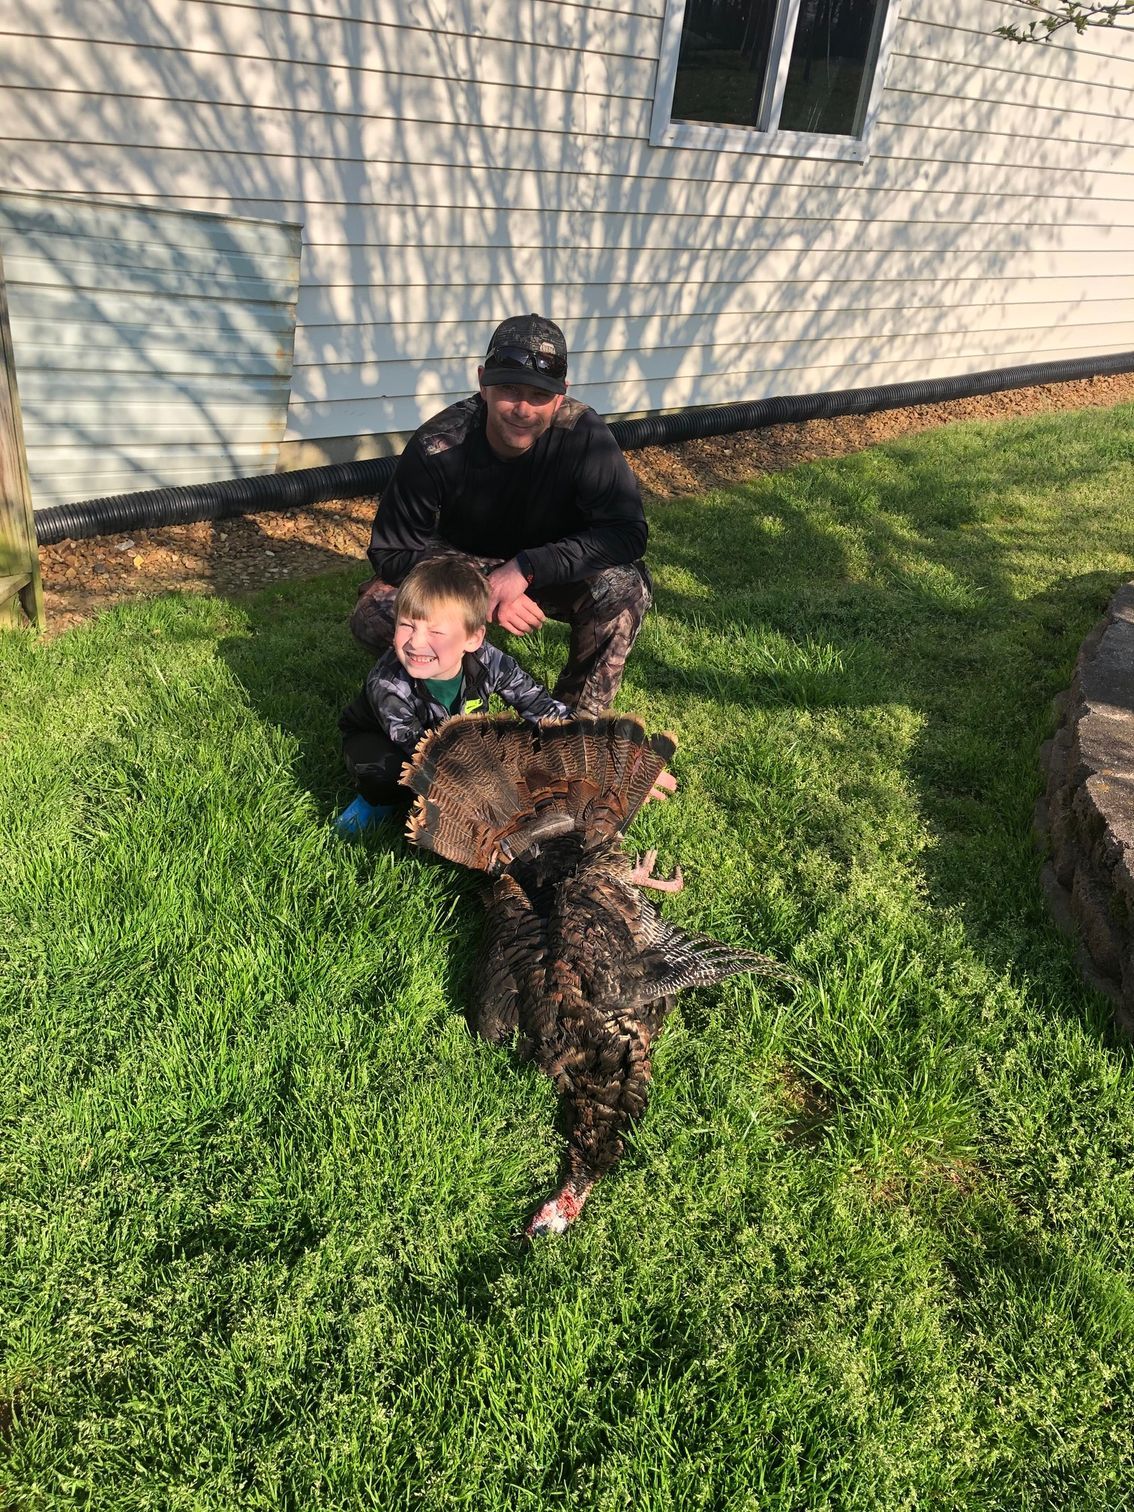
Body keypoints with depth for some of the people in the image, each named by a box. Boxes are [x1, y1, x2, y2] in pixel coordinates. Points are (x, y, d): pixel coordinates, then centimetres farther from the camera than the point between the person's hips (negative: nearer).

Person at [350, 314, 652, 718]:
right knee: (372, 618, -27)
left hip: (548, 574, 1)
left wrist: (526, 569, -37)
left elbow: (627, 532, -27)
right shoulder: (438, 446, -26)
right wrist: (483, 590, -33)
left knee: (624, 585, -30)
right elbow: (391, 551, -19)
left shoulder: (583, 434, -26)